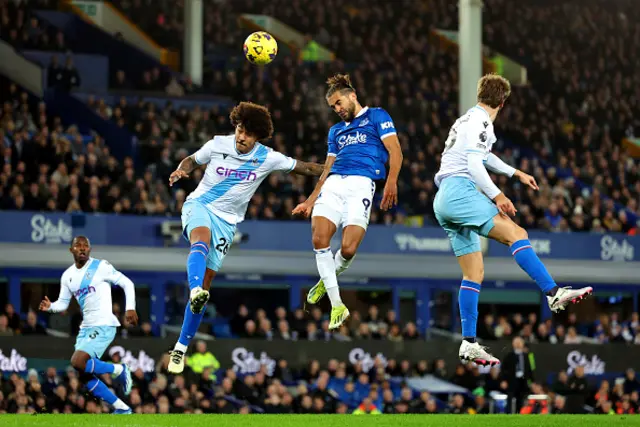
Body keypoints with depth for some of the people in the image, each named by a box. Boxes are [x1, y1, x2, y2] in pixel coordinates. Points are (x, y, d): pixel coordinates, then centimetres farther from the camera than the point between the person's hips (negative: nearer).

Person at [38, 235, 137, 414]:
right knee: (84, 376, 3)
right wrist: (50, 307, -5)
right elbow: (63, 303, 17)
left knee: (78, 361, -25)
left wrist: (130, 308, -16)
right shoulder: (67, 276, 11)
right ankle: (122, 408, 12)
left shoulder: (101, 266, -6)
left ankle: (118, 370, -3)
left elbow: (127, 284, -3)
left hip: (104, 325, -8)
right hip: (86, 328, 8)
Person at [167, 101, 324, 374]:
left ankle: (181, 348, 6)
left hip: (226, 221, 1)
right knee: (201, 241, -38)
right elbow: (192, 160, 10)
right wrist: (181, 171, -11)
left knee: (205, 284, -2)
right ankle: (194, 291, -65)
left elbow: (305, 168, 4)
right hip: (199, 205, -1)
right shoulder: (218, 145, -7)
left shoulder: (267, 159, -6)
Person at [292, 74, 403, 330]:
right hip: (333, 184, 6)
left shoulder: (376, 116, 11)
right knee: (319, 239, -16)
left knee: (348, 248, -20)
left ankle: (328, 279, 14)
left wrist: (391, 181, -16)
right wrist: (310, 202, 27)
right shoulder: (336, 131, 30)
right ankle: (337, 306, -7)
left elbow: (395, 151, 0)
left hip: (361, 184, -6)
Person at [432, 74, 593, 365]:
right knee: (516, 234, -21)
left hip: (444, 203, 10)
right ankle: (554, 294, -34)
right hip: (459, 191, -10)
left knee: (474, 274, 7)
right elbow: (474, 163, -17)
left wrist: (516, 173, 47)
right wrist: (497, 195, -20)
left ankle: (469, 344, 5)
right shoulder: (480, 121, -5)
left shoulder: (469, 120, 25)